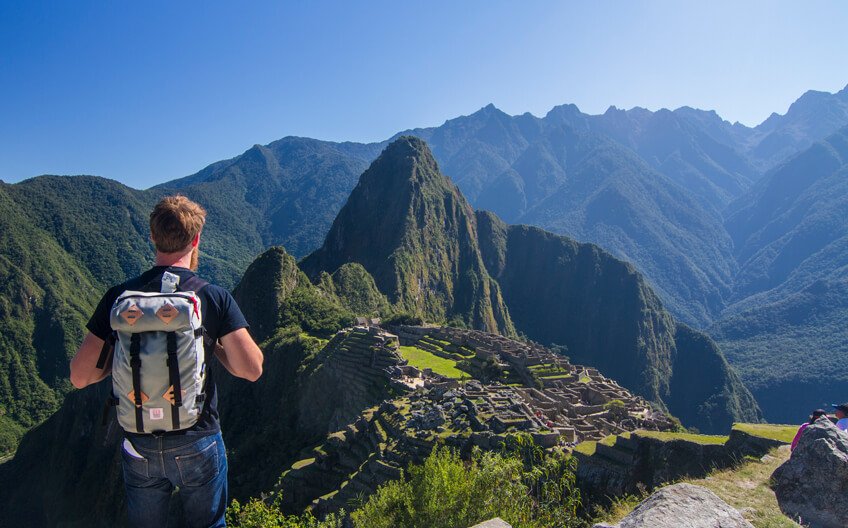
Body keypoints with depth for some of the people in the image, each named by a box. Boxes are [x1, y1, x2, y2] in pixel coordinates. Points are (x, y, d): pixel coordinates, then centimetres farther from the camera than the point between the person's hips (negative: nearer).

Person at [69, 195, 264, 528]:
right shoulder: (215, 297, -14)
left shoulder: (119, 297, -9)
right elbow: (251, 369, -15)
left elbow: (80, 377, -7)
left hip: (140, 447, 2)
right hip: (197, 444, -2)